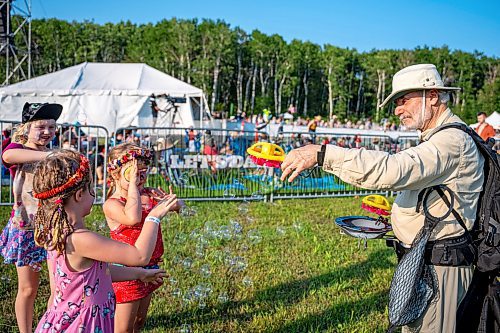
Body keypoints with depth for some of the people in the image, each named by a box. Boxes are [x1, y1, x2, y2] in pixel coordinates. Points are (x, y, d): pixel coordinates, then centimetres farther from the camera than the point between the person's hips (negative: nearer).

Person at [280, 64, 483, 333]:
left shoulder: (453, 141, -21)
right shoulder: (438, 138, 16)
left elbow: (393, 169, -36)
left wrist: (322, 154, -37)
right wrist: (395, 220, 13)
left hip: (439, 267, -10)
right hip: (420, 261, 10)